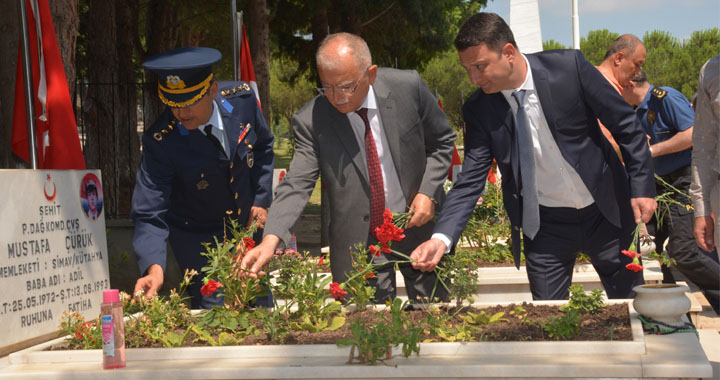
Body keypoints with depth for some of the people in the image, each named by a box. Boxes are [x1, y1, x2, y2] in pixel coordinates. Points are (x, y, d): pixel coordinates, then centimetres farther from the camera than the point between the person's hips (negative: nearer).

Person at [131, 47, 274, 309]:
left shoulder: (241, 99, -18)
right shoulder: (160, 142, -29)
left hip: (247, 226, 4)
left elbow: (263, 146, 4)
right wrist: (154, 268, -44)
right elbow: (150, 215, -28)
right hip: (197, 240, -4)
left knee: (262, 310, 14)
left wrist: (261, 200, -1)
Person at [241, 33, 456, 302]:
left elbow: (442, 141, 1)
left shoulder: (408, 87, -13)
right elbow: (297, 185, -19)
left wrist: (428, 193, -12)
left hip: (418, 224, 2)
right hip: (359, 241, -1)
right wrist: (271, 239, -34)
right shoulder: (311, 121, -16)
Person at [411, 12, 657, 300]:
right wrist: (441, 238, -24)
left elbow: (624, 124, -8)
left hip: (605, 212, -1)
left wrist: (642, 187, -11)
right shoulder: (479, 111, -11)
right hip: (544, 226, 1)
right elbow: (470, 181, -10)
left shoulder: (569, 67, -17)